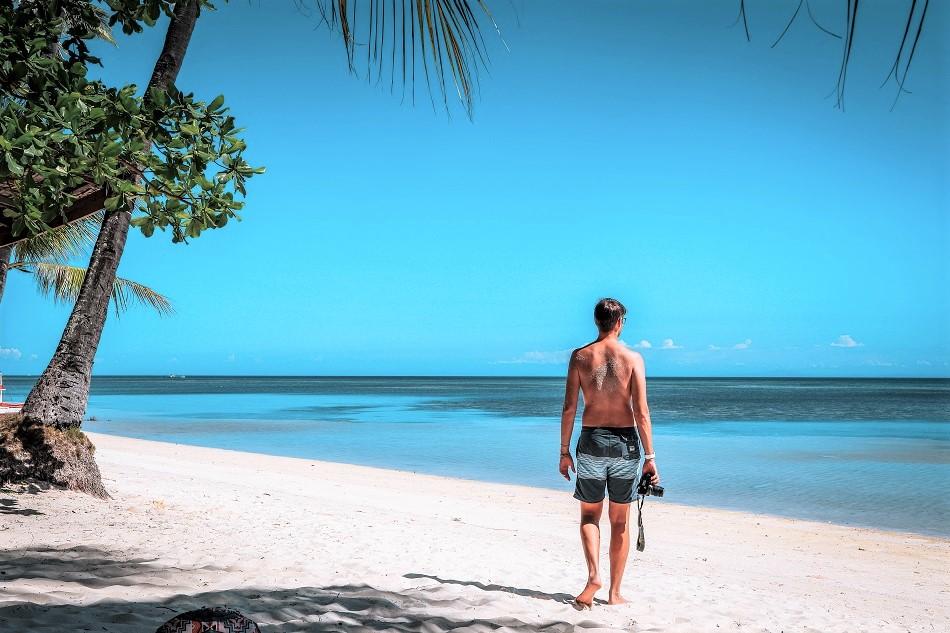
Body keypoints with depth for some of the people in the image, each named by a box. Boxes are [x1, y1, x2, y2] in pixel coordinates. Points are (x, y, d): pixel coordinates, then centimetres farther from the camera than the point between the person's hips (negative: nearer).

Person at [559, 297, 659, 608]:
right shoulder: (633, 357, -4)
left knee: (589, 514, 15)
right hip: (624, 443, 0)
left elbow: (569, 408, -3)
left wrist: (564, 451, 5)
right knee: (620, 521, 12)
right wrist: (650, 458, -4)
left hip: (591, 442, 0)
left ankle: (594, 574, -7)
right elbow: (641, 412, -8)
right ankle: (614, 592, 17)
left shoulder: (580, 356, 0)